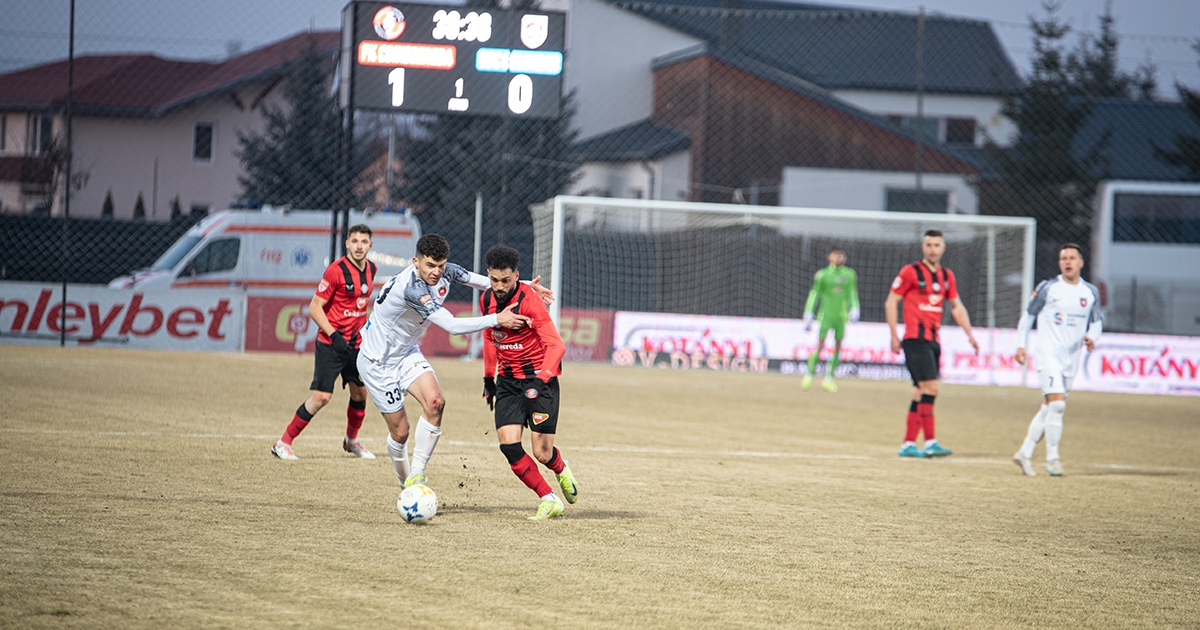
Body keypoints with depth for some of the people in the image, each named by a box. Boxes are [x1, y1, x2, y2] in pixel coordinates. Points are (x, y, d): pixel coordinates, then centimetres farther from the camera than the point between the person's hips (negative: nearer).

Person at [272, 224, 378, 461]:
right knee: (322, 396, -12)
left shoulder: (370, 269, 6)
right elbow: (314, 308, -15)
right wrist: (334, 335, -22)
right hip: (331, 344, -7)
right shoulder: (336, 270, -15)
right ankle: (283, 443, -4)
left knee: (360, 392, 11)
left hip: (357, 343, 7)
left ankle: (351, 440, 35)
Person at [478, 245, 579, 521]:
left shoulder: (529, 302, -18)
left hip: (538, 376, -5)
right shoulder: (487, 300, 3)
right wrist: (489, 378, 24)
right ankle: (549, 500, 0)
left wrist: (541, 380, -35)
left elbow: (556, 345, -23)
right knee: (508, 444, -13)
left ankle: (562, 471, 30)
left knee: (542, 453, -8)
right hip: (507, 379, 5)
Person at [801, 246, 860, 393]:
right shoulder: (822, 275, 0)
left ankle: (829, 379, 13)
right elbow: (814, 294, 3)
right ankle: (808, 377, 0)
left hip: (841, 317, 3)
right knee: (819, 346, -8)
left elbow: (853, 294, 15)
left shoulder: (850, 275, 8)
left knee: (837, 348, 4)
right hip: (825, 314, -3)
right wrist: (808, 315, 0)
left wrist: (854, 309, -1)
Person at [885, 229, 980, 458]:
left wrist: (970, 335, 15)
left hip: (934, 341, 7)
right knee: (930, 387, -17)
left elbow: (956, 307, 22)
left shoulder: (947, 276, 14)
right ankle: (930, 442, -19)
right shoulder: (910, 272, -4)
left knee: (921, 393, 7)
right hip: (915, 339, -7)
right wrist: (894, 336, -6)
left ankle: (908, 444, 11)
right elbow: (891, 302, -2)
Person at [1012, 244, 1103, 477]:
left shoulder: (1091, 292, 7)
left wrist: (1091, 337, -5)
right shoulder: (1047, 288, -4)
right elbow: (1028, 315, 6)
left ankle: (1025, 453, 20)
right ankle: (1052, 457, -8)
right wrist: (1021, 345, 3)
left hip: (1071, 358, 5)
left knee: (1049, 408, 9)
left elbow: (1097, 322, 16)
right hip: (1049, 354, -5)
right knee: (1057, 403, -17)